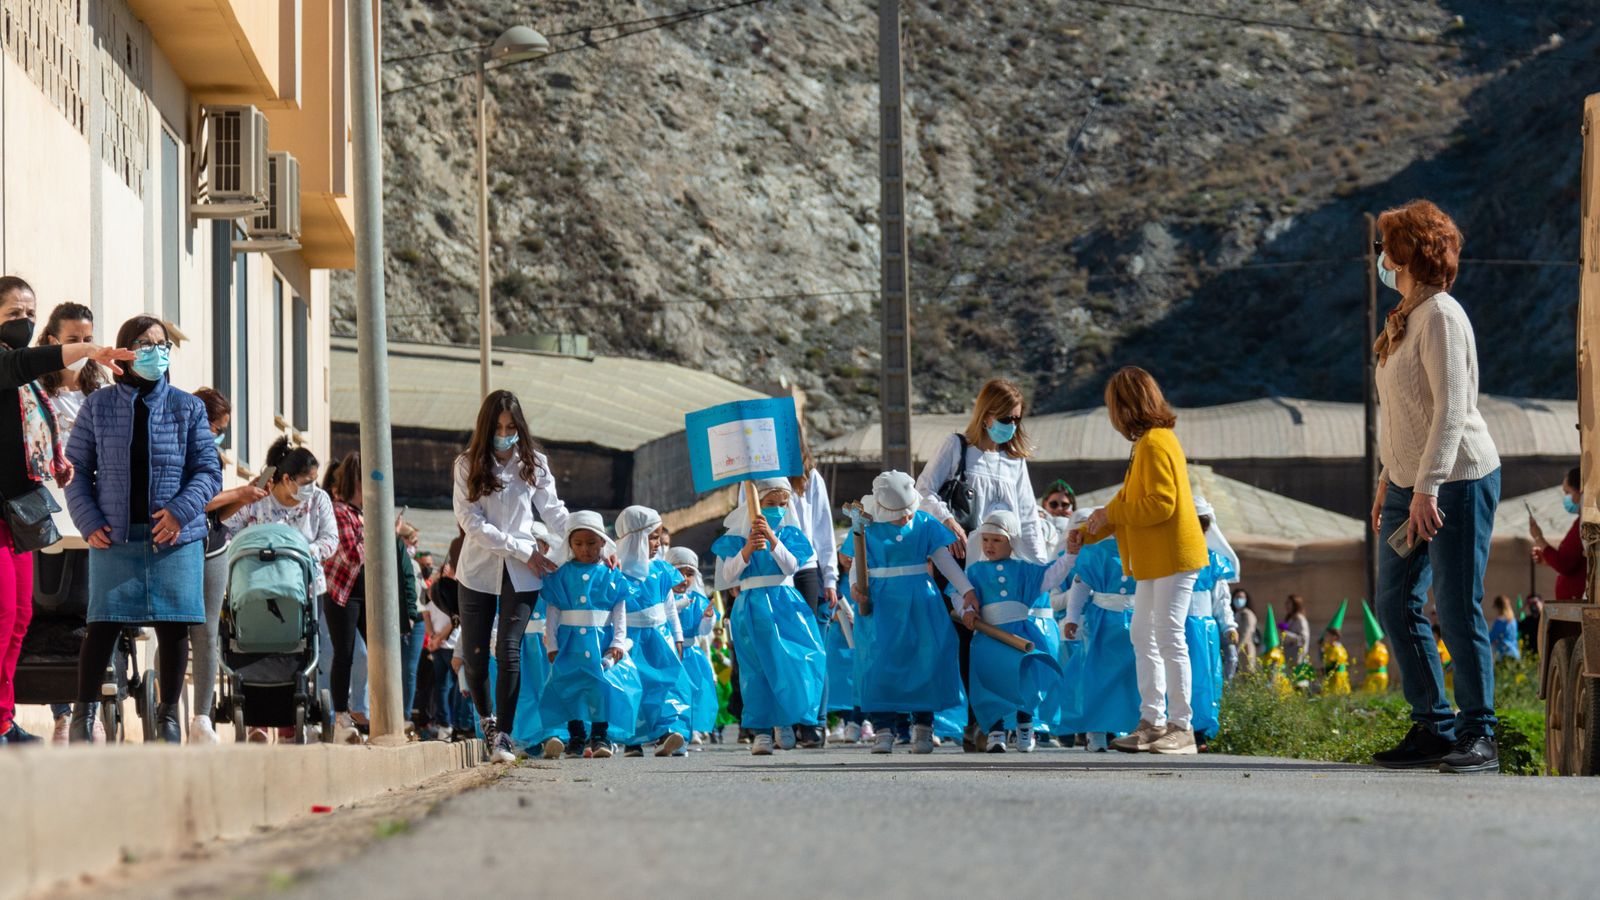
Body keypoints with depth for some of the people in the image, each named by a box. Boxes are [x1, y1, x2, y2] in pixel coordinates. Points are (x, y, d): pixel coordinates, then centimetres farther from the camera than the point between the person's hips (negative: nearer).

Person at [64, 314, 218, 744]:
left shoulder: (188, 408, 8)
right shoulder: (98, 406, 7)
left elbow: (208, 470, 6)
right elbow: (77, 469, 9)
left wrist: (181, 511, -10)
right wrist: (89, 522, -4)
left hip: (175, 536, 1)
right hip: (115, 535, -1)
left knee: (173, 627, 0)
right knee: (104, 625, -8)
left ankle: (169, 713, 13)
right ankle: (83, 711, 2)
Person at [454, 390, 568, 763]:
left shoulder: (533, 463, 4)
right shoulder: (468, 465, -1)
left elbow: (555, 513, 10)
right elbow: (471, 523, -9)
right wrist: (523, 550, -12)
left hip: (522, 574, 0)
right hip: (478, 569, 0)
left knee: (509, 650, -10)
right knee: (474, 655, 2)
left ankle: (504, 734, -6)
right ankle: (487, 720, 27)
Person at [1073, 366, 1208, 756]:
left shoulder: (1155, 444, -16)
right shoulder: (1147, 442, 16)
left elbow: (1160, 503, -24)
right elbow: (1133, 503, 22)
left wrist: (1110, 513, -15)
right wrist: (1088, 532, 20)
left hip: (1173, 557, -11)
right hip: (1154, 561, 11)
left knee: (1169, 638, -9)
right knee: (1143, 636, 14)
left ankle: (1182, 728, -6)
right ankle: (1153, 721, 19)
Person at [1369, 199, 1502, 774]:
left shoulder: (1440, 316, -14)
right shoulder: (1406, 317, 15)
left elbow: (1451, 409, -21)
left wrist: (1428, 488, -26)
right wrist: (1390, 479, 19)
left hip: (1457, 481, -10)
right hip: (1412, 484, 10)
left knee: (1457, 609, -8)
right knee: (1395, 605, 9)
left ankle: (1478, 737, -2)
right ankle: (1433, 728, 15)